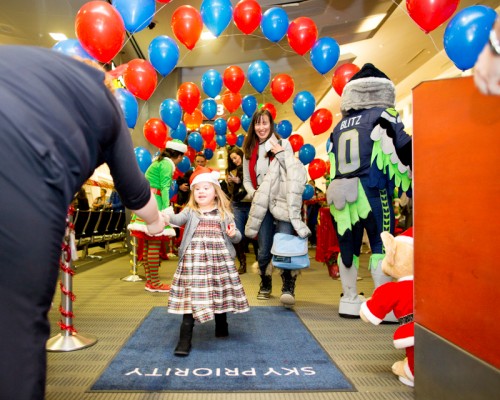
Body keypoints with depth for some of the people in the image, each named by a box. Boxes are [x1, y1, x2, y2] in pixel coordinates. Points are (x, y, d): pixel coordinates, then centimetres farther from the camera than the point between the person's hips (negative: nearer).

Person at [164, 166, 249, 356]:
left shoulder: (224, 213, 9)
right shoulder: (190, 211, 5)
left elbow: (236, 236, 12)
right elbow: (178, 219, -17)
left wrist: (233, 234, -12)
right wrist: (167, 217, -39)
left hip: (219, 259, 2)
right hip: (193, 259, -1)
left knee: (219, 292, 12)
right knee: (191, 296, -4)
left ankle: (221, 326, 37)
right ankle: (185, 339, 2)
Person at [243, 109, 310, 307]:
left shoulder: (283, 144, 6)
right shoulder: (250, 150, 14)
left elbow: (295, 173, -3)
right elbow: (247, 180, 17)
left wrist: (281, 154, -13)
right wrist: (254, 194, -2)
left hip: (282, 202, -3)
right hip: (262, 206, 3)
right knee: (264, 250, 5)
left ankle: (288, 287, -9)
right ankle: (265, 285, 26)